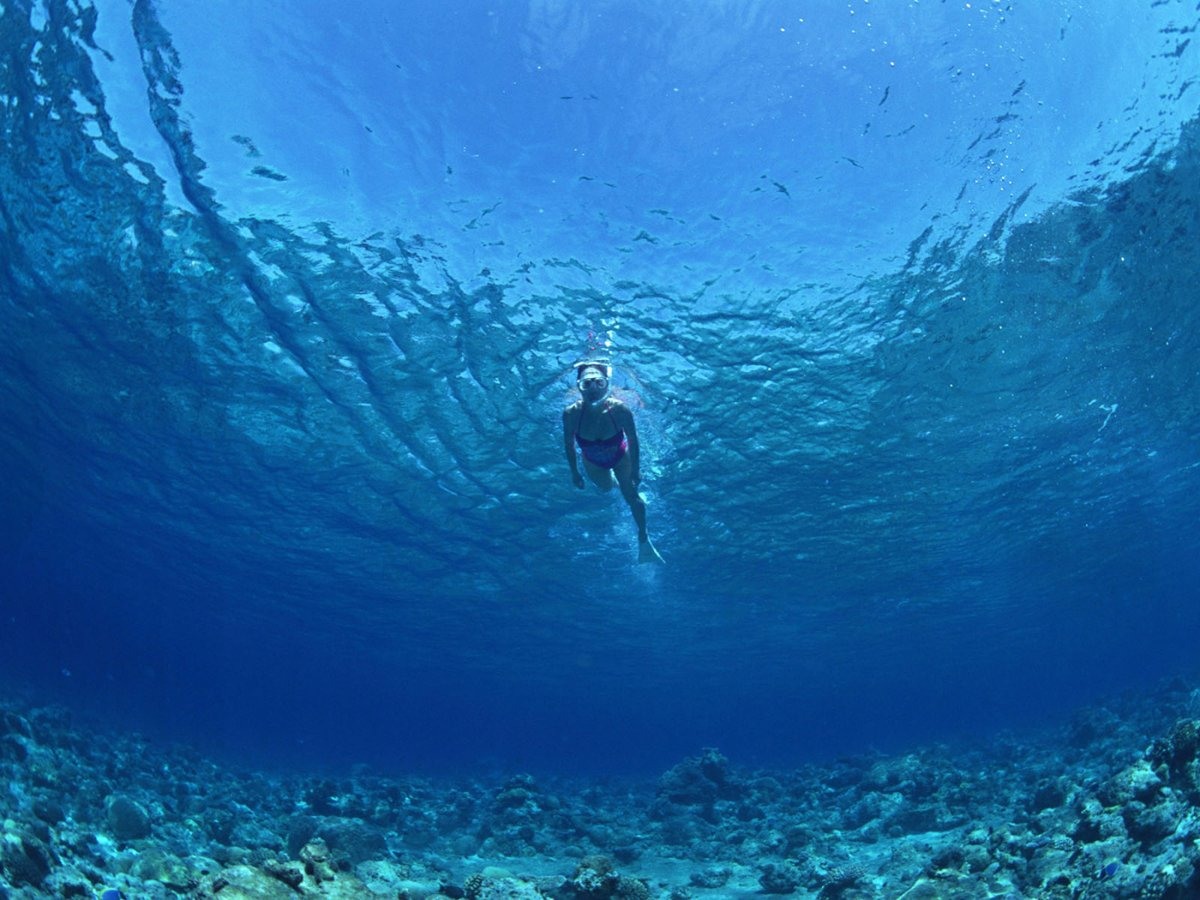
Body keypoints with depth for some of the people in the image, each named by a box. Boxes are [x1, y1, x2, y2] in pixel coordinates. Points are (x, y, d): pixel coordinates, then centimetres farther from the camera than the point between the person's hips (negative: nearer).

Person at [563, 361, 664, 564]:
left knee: (632, 497, 6)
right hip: (593, 462, 2)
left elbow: (633, 441, -22)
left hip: (620, 457, -1)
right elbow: (569, 445, -17)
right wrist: (574, 473, -6)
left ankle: (644, 541, 30)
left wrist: (636, 470, -12)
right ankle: (611, 479, 66)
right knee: (606, 487, 27)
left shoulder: (619, 410, -39)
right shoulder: (571, 413, -36)